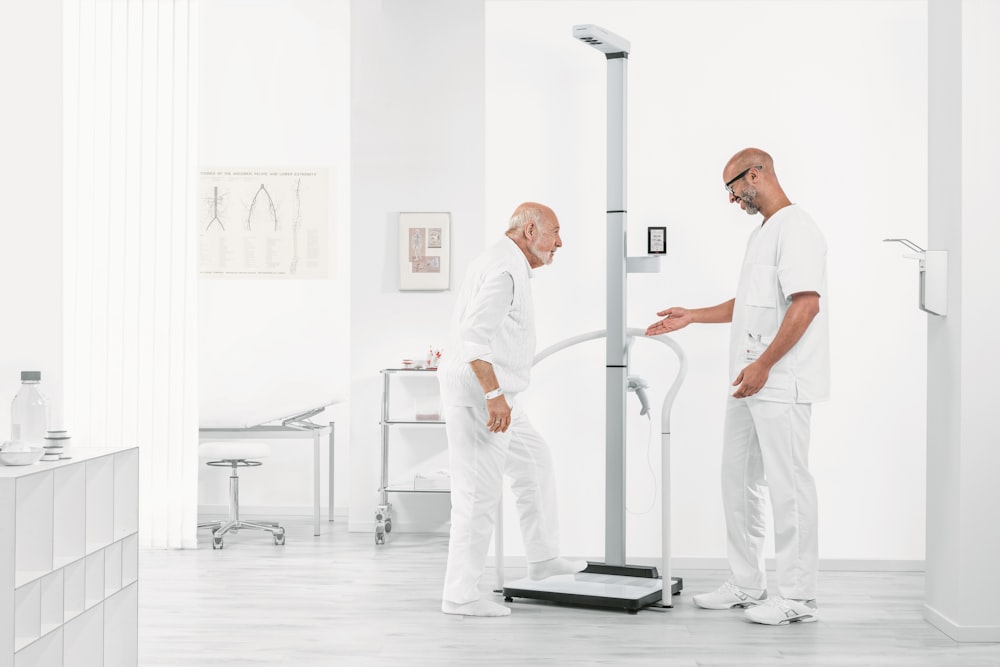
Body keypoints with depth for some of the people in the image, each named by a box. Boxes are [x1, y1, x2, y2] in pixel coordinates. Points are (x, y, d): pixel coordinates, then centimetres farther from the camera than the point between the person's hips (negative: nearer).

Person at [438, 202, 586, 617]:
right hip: (480, 397, -11)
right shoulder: (504, 269, -16)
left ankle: (542, 557, 31)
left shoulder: (505, 265, 18)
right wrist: (493, 394, -29)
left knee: (534, 462, 21)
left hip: (492, 397, 11)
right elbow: (474, 336, -26)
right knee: (479, 494, -5)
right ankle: (460, 595, 3)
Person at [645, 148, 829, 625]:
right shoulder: (761, 234, 20)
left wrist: (763, 365, -23)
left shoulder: (794, 228, -12)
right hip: (749, 384, 11)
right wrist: (689, 317, 24)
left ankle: (798, 598, 3)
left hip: (782, 386, -11)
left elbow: (806, 304, -21)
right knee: (738, 479, 14)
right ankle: (746, 585, 24)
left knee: (788, 484, -5)